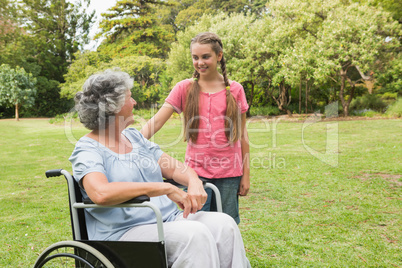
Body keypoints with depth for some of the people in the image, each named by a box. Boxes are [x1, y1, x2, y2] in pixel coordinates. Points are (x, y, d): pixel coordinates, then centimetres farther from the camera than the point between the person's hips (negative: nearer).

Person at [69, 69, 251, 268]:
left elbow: (173, 167, 14)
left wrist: (194, 182, -10)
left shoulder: (134, 136, 17)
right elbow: (101, 193, -25)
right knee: (194, 234, -30)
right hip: (125, 233, -6)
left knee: (223, 224, -18)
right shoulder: (87, 149, -5)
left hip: (169, 219, 7)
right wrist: (166, 189, -25)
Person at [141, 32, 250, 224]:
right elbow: (155, 122, -4)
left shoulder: (235, 90, 4)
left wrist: (246, 174, 6)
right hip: (196, 171, 0)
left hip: (229, 173, 1)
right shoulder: (184, 89, 2)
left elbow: (242, 133, 7)